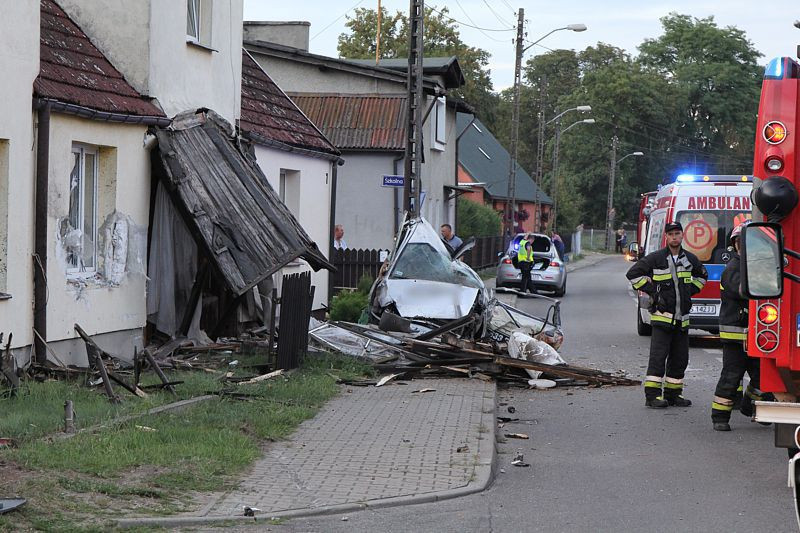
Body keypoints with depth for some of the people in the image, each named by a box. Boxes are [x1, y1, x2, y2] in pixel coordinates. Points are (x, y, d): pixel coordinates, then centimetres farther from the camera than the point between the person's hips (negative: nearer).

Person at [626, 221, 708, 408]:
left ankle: (673, 393, 17)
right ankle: (652, 394, -8)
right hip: (662, 315, -5)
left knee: (680, 358, 8)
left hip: (682, 318, 5)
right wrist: (651, 291, -5)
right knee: (658, 356, -9)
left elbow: (702, 275, 31)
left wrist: (691, 290, 16)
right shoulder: (656, 258, -5)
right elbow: (633, 274, -2)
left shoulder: (690, 259, 11)